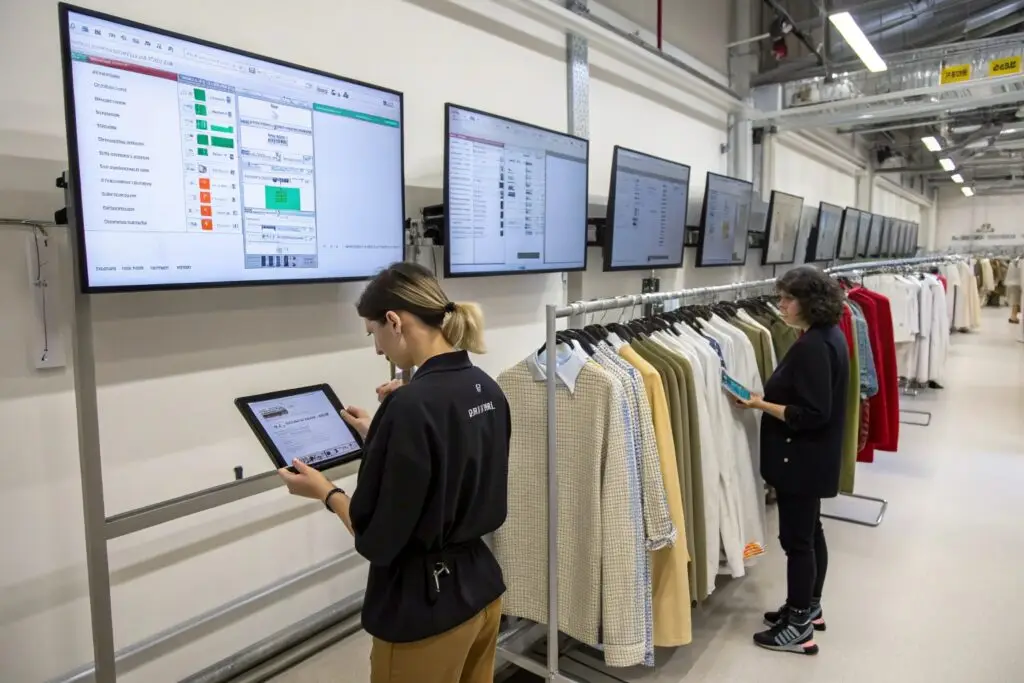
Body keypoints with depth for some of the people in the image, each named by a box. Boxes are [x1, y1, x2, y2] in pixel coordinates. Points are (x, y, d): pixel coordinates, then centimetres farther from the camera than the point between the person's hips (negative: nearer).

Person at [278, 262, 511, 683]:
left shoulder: (411, 406, -26)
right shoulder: (486, 389, -1)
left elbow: (378, 538, -20)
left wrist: (325, 491, -3)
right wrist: (379, 436, 14)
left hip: (426, 607, -8)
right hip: (482, 587, 8)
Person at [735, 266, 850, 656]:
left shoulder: (812, 346, -24)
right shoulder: (829, 335, 7)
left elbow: (811, 414, -26)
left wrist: (760, 405, -21)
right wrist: (769, 398, 10)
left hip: (801, 458, -10)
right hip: (815, 455, 11)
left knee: (796, 538, 1)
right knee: (810, 532, 20)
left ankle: (799, 627, 15)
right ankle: (809, 608, 36)